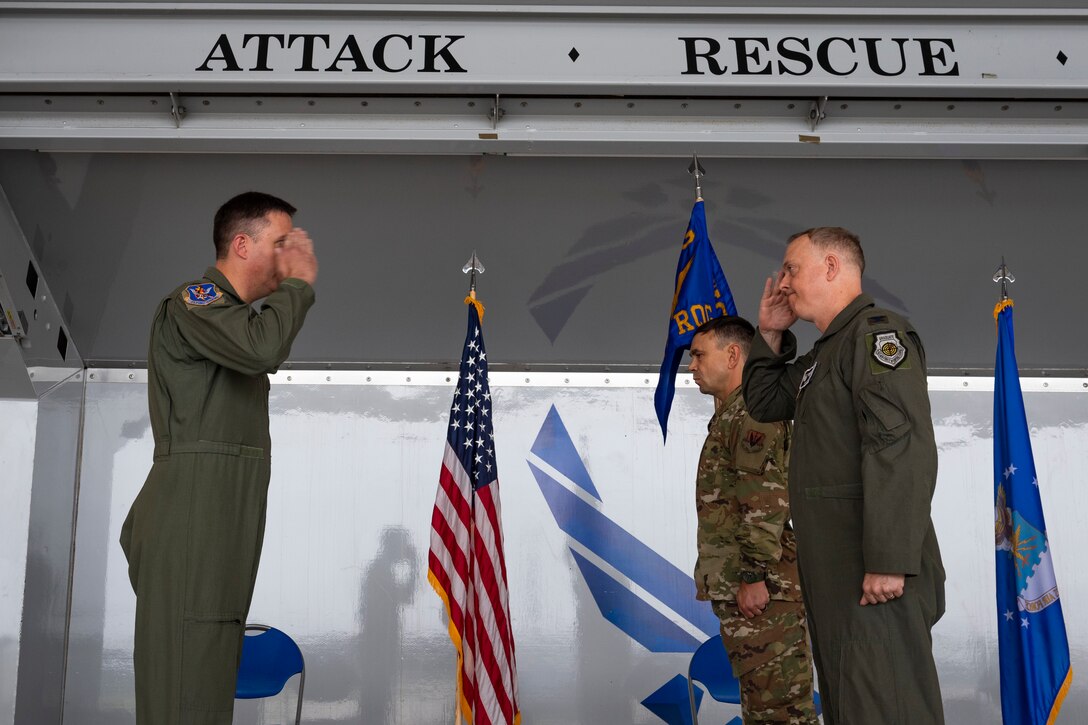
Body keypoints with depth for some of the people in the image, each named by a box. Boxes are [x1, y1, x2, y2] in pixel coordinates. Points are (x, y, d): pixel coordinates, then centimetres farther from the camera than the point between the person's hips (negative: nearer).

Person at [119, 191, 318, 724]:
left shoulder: (235, 314, 25)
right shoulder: (191, 302, -6)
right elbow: (261, 348, -24)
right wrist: (298, 282, -12)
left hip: (226, 516, 10)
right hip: (191, 515, -10)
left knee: (213, 676, 7)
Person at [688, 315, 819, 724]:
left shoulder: (751, 411, -9)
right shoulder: (730, 414, 23)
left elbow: (766, 500, -19)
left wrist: (756, 577, -22)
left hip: (762, 590, -10)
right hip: (738, 589, 10)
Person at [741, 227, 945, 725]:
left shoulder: (877, 331, -12)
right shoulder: (826, 352, 19)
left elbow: (902, 449, -22)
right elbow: (763, 403, 31)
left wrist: (889, 561, -27)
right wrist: (770, 335, 18)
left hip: (875, 573, -10)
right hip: (833, 571, 10)